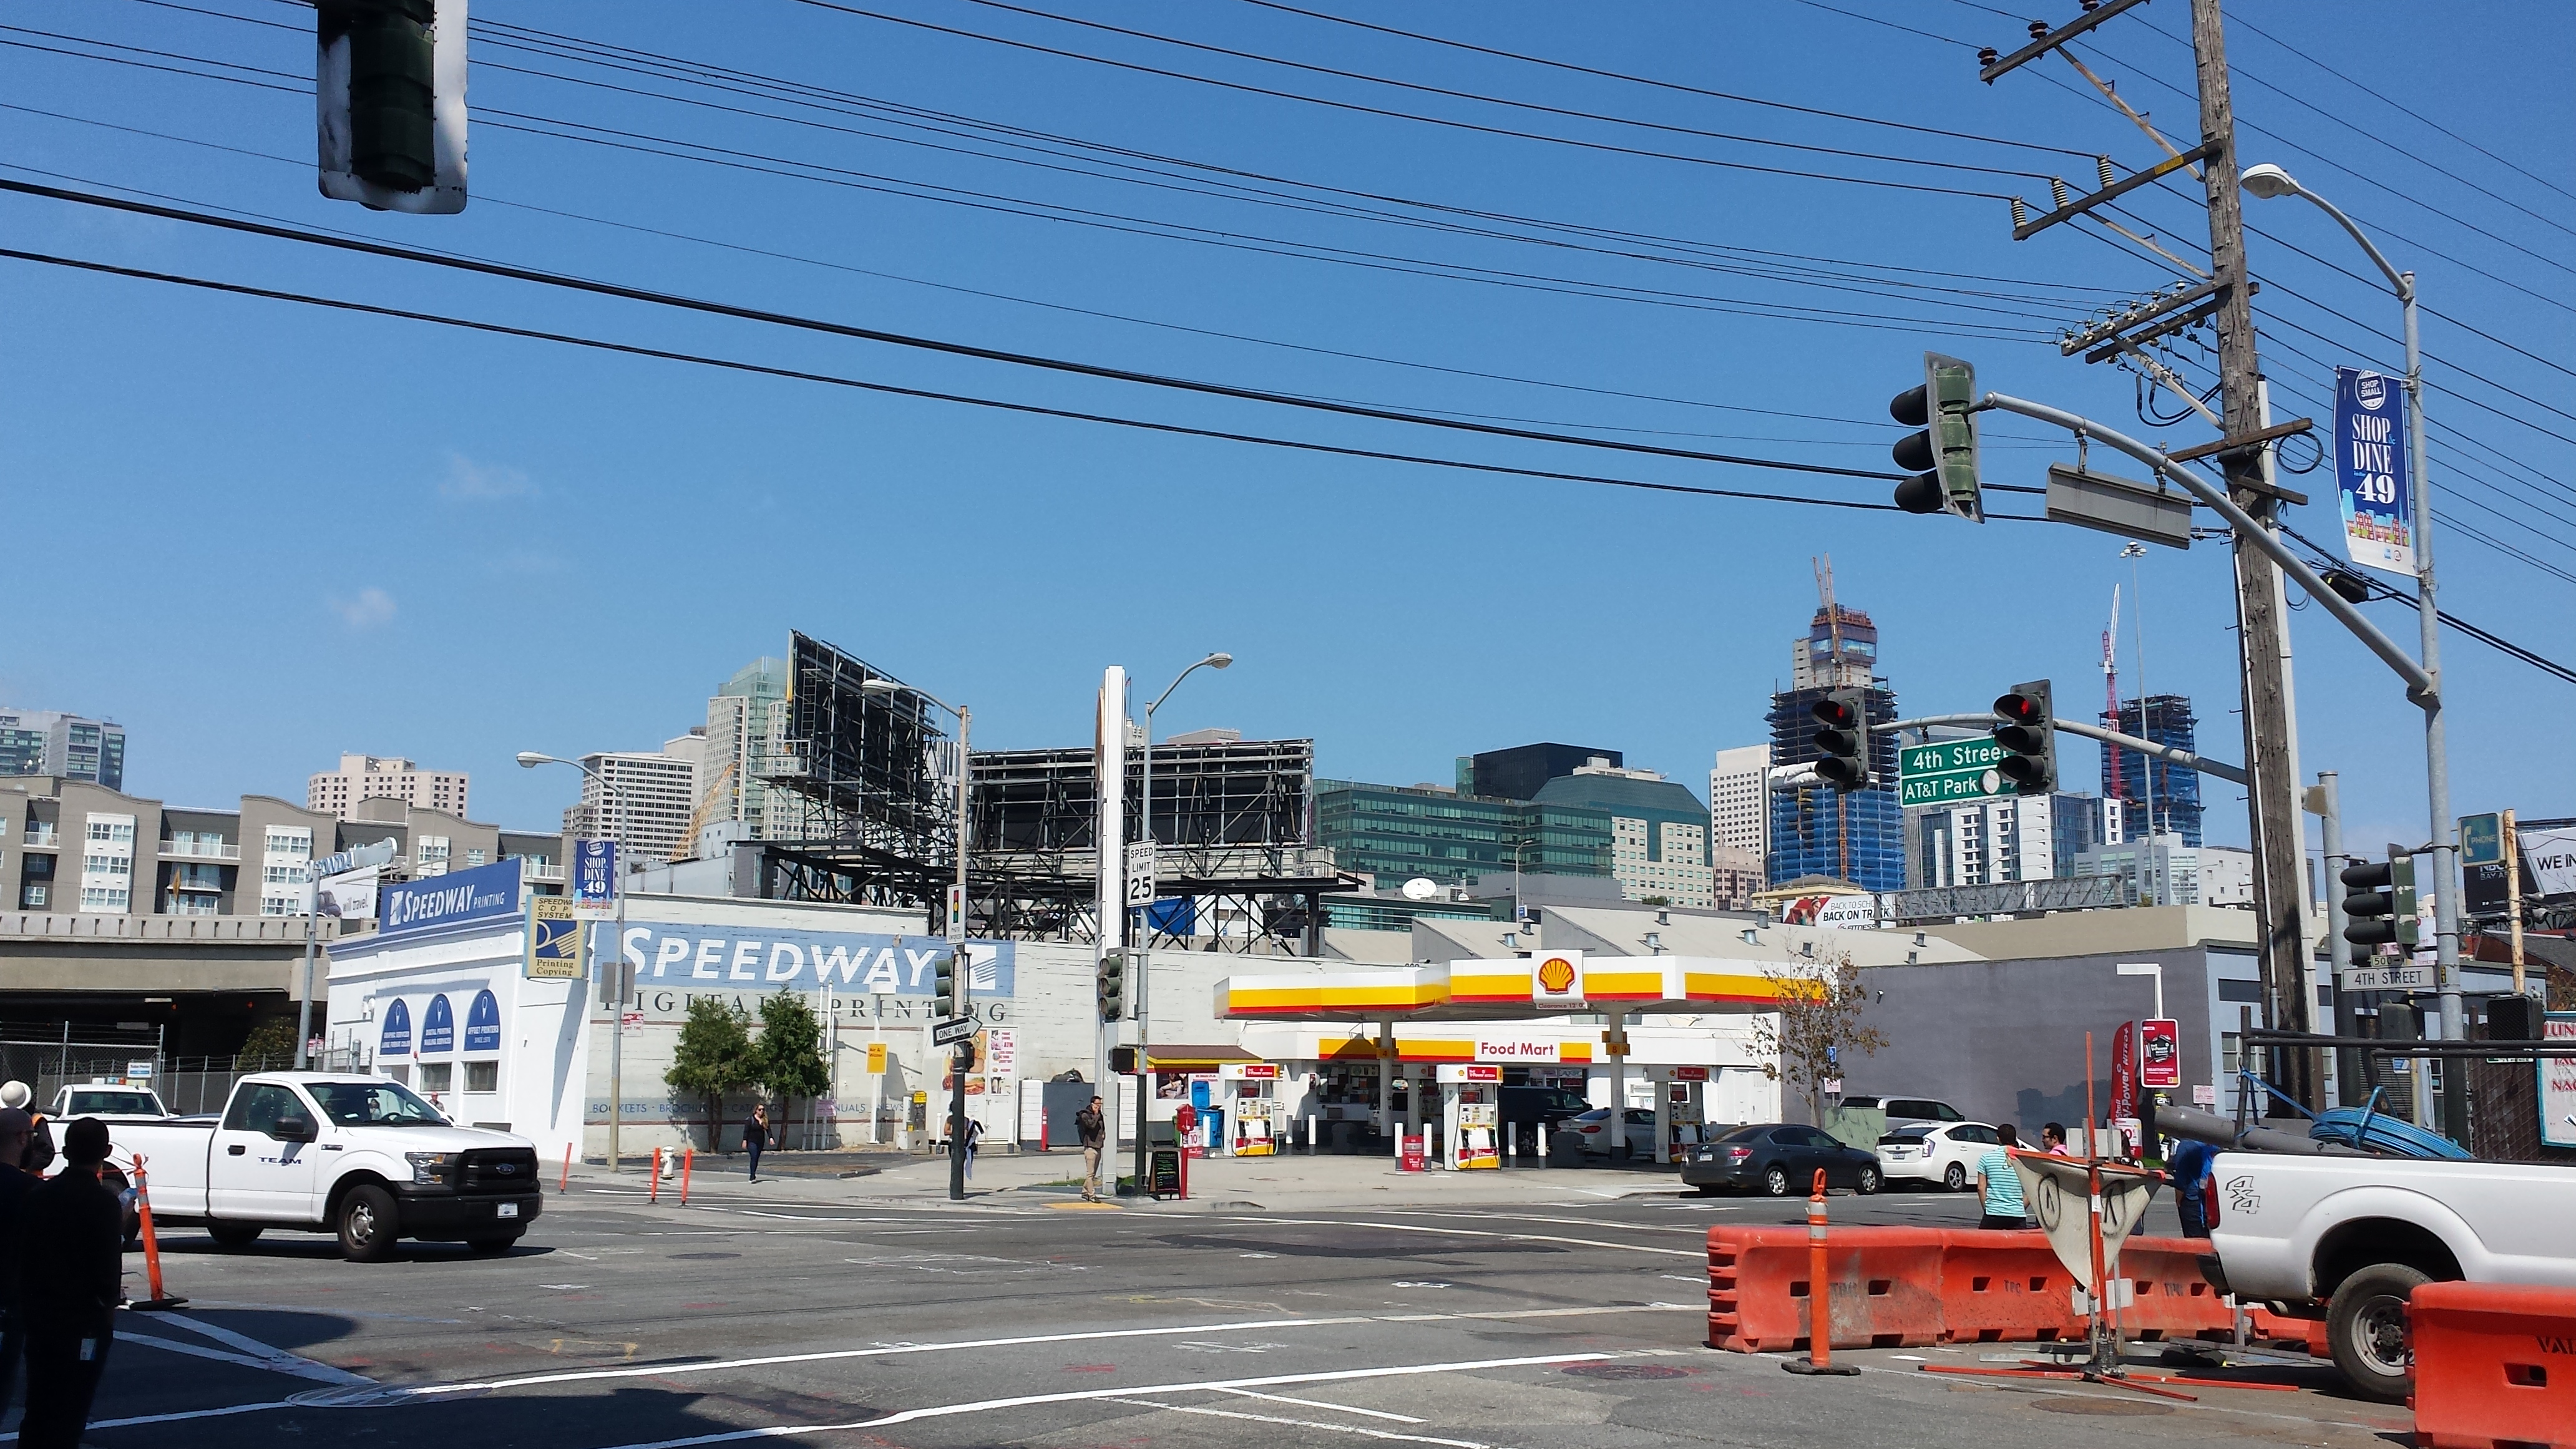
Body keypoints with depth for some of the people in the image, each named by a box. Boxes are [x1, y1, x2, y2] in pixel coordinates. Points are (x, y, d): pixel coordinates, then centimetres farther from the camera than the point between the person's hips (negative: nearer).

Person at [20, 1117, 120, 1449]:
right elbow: (109, 1266, -16)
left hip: (40, 1313, 6)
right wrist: (109, 1299, 3)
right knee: (70, 1412, 2)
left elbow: (23, 1255, 7)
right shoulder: (105, 1203, -17)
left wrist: (28, 1301, 19)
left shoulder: (38, 1194, 1)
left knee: (37, 1406, 16)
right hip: (85, 1319, -6)